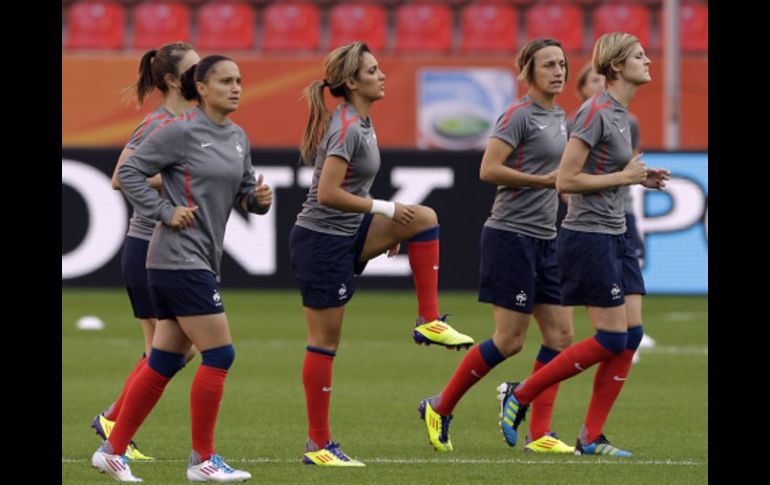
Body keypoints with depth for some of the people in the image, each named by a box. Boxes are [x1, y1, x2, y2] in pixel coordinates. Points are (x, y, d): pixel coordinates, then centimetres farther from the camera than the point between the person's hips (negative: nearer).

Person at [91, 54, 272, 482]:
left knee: (164, 362, 10)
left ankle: (113, 450, 17)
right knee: (219, 354, -9)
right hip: (178, 258, -9)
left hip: (202, 261, 9)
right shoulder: (181, 131, -11)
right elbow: (129, 171, -9)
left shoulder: (237, 138, 13)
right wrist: (165, 211, -14)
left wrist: (260, 198, -1)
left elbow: (245, 193, 21)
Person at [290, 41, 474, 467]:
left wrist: (387, 228, 19)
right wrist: (384, 209, -18)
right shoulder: (346, 128, -19)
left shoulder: (360, 122, 11)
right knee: (324, 341, -3)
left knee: (424, 218, 0)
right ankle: (318, 444, 3)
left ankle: (429, 321, 0)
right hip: (321, 241, -9)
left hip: (345, 235, 9)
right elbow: (328, 194, -26)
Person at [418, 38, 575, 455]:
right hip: (510, 236, -9)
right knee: (509, 341, -7)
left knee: (560, 335, 2)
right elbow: (488, 170, -21)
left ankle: (540, 434, 4)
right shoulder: (520, 115, -12)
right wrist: (543, 180, -21)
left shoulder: (558, 118, 14)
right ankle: (439, 409, 9)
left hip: (543, 241, 9)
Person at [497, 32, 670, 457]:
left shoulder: (619, 114, 13)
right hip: (588, 237, -9)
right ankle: (519, 395, 5)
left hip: (613, 236, 9)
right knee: (612, 339, -8)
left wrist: (640, 178, 9)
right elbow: (566, 180, -19)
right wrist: (623, 177, -15)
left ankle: (590, 438, 7)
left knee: (632, 335, 3)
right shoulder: (596, 112, -16)